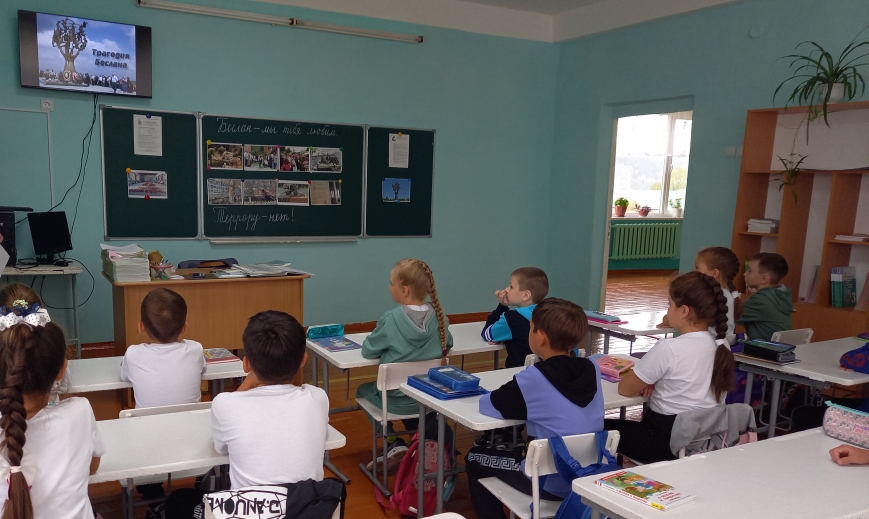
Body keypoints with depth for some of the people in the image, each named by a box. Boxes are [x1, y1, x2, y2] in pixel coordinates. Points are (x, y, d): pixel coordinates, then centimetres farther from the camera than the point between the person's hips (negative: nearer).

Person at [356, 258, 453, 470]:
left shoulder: (391, 319, -23)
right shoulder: (437, 315, -11)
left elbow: (368, 351, -9)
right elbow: (447, 345, 6)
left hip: (397, 400, -4)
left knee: (363, 390, 26)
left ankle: (394, 444, 14)